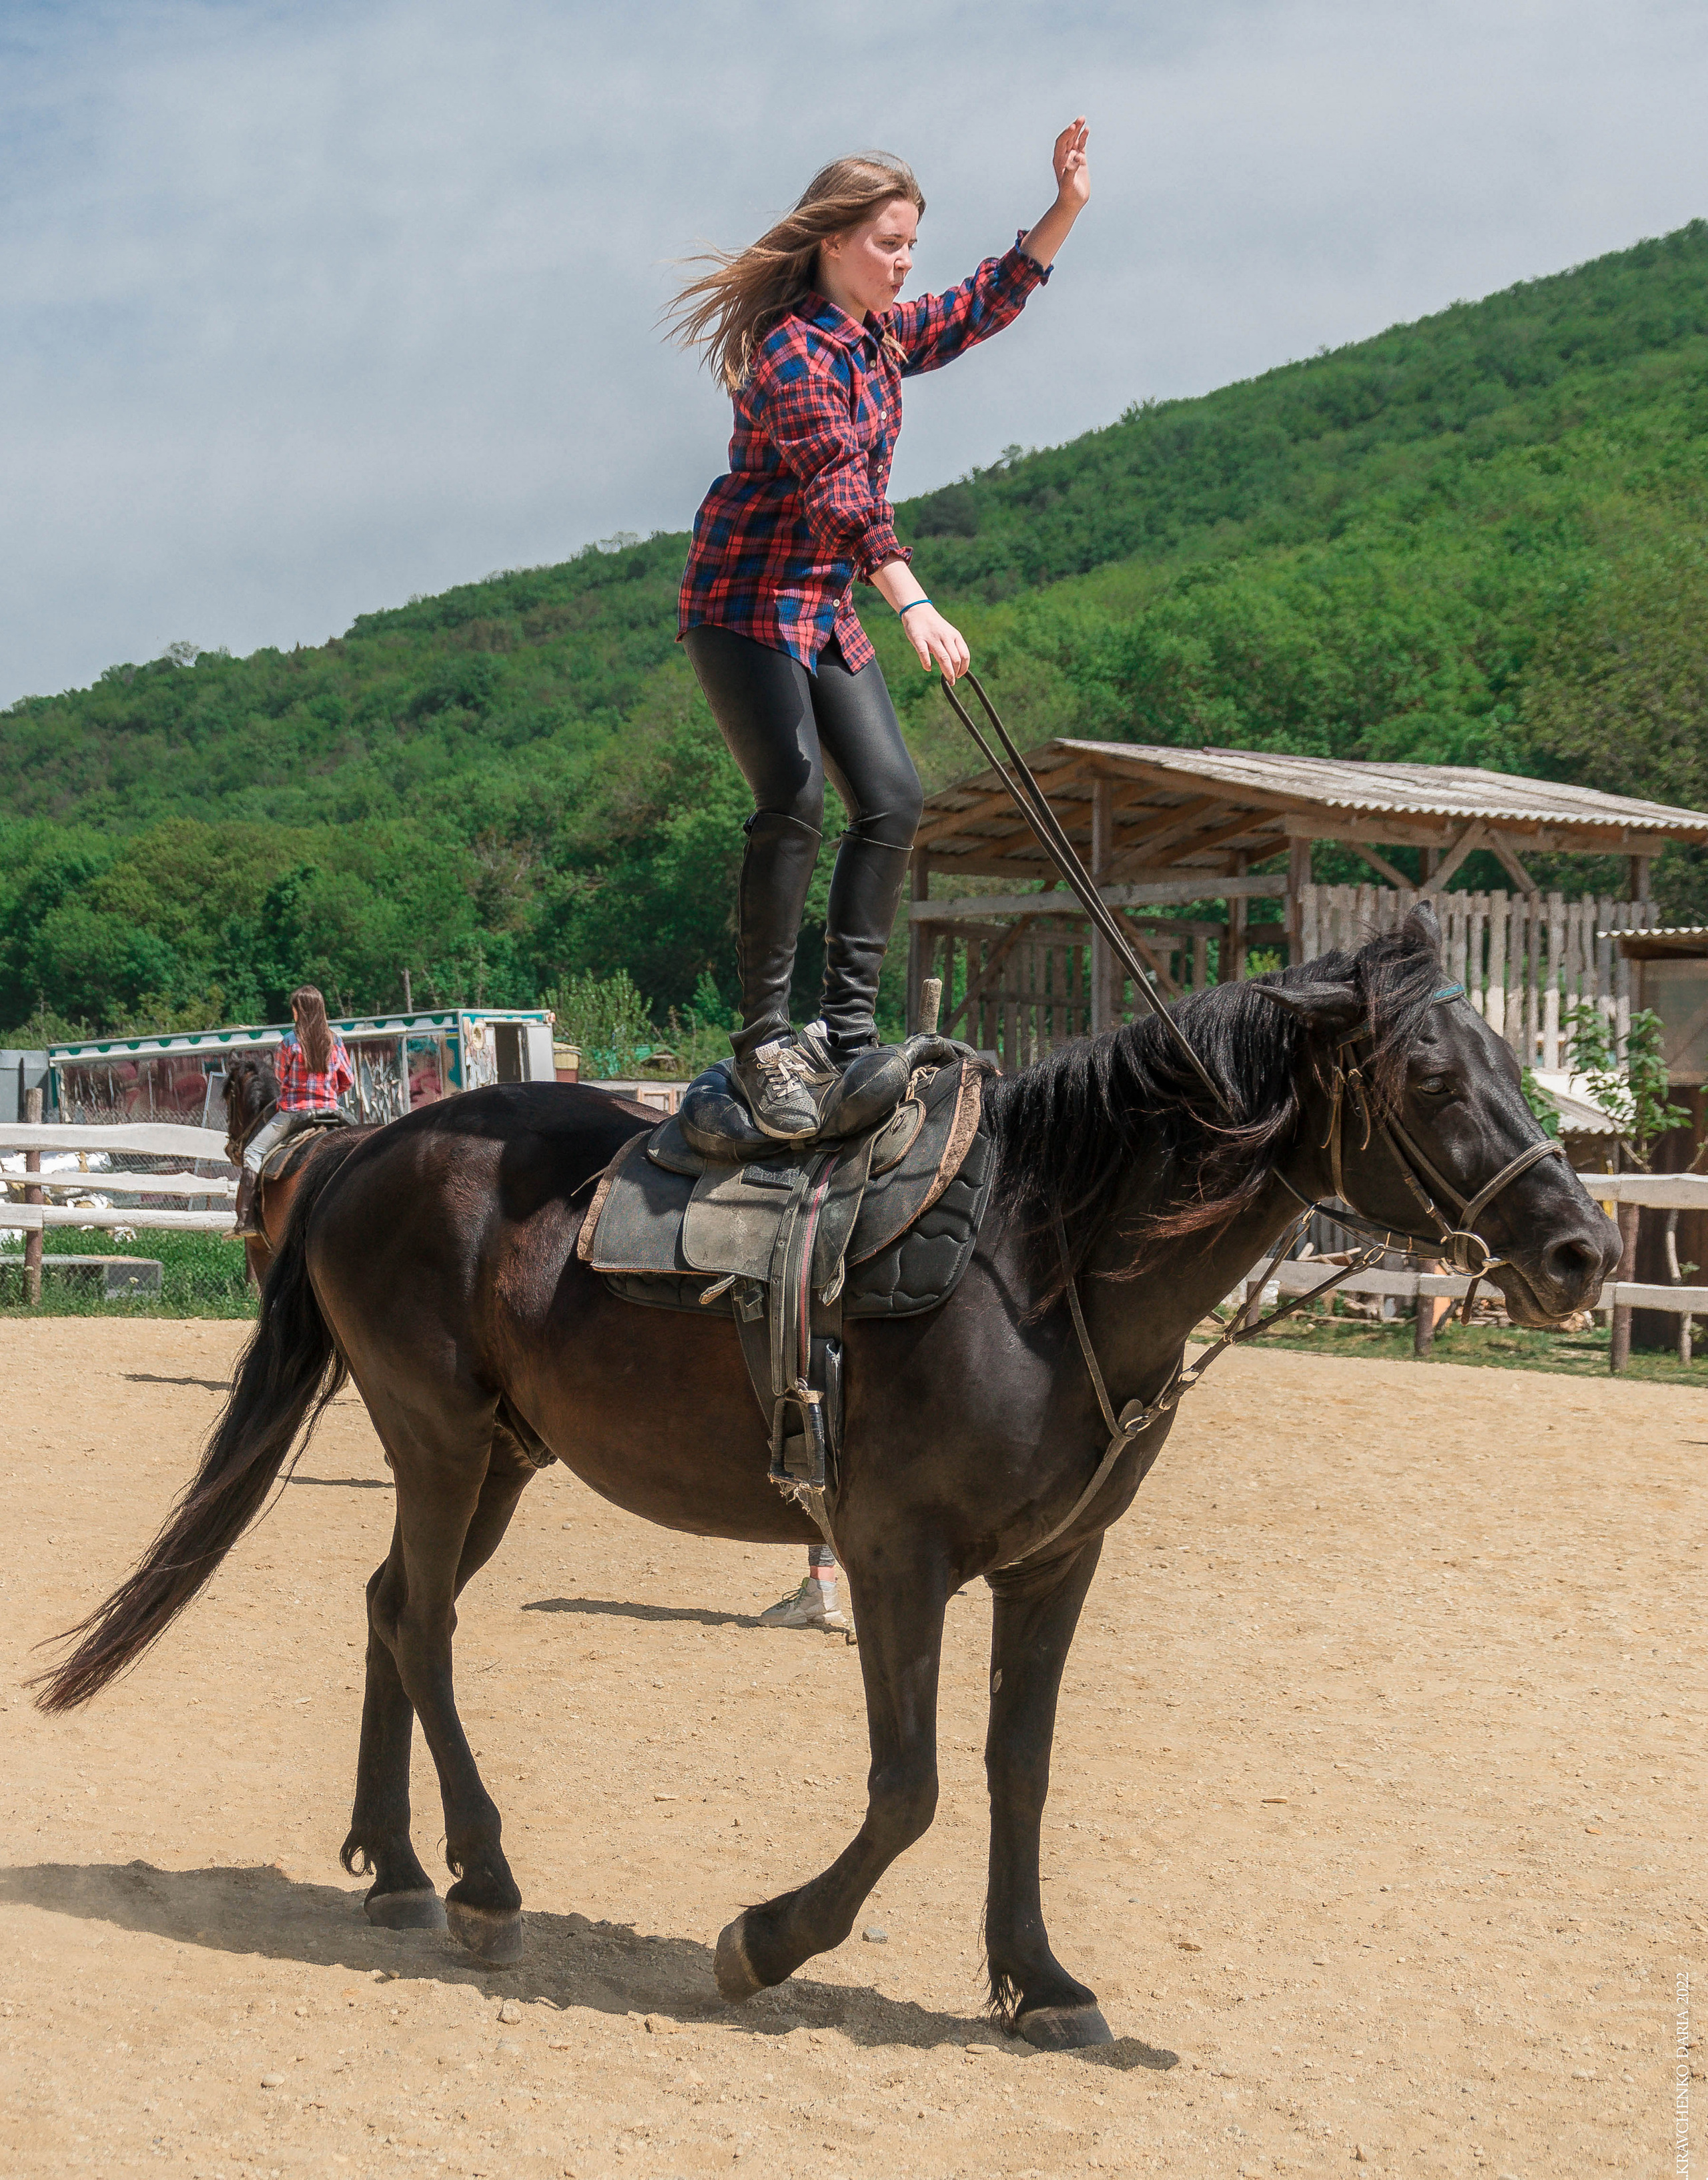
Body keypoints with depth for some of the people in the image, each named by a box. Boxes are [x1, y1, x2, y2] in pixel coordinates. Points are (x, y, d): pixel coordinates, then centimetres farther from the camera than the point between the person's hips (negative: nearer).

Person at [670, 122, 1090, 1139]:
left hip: (828, 615, 9)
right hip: (745, 604, -9)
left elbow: (988, 304, 24)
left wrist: (1067, 207, 14)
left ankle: (849, 1031, 3)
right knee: (795, 799, -21)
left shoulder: (883, 337, 11)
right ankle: (765, 1043, -14)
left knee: (893, 801, -1)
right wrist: (916, 605, -38)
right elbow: (842, 491, -29)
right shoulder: (790, 350, -17)